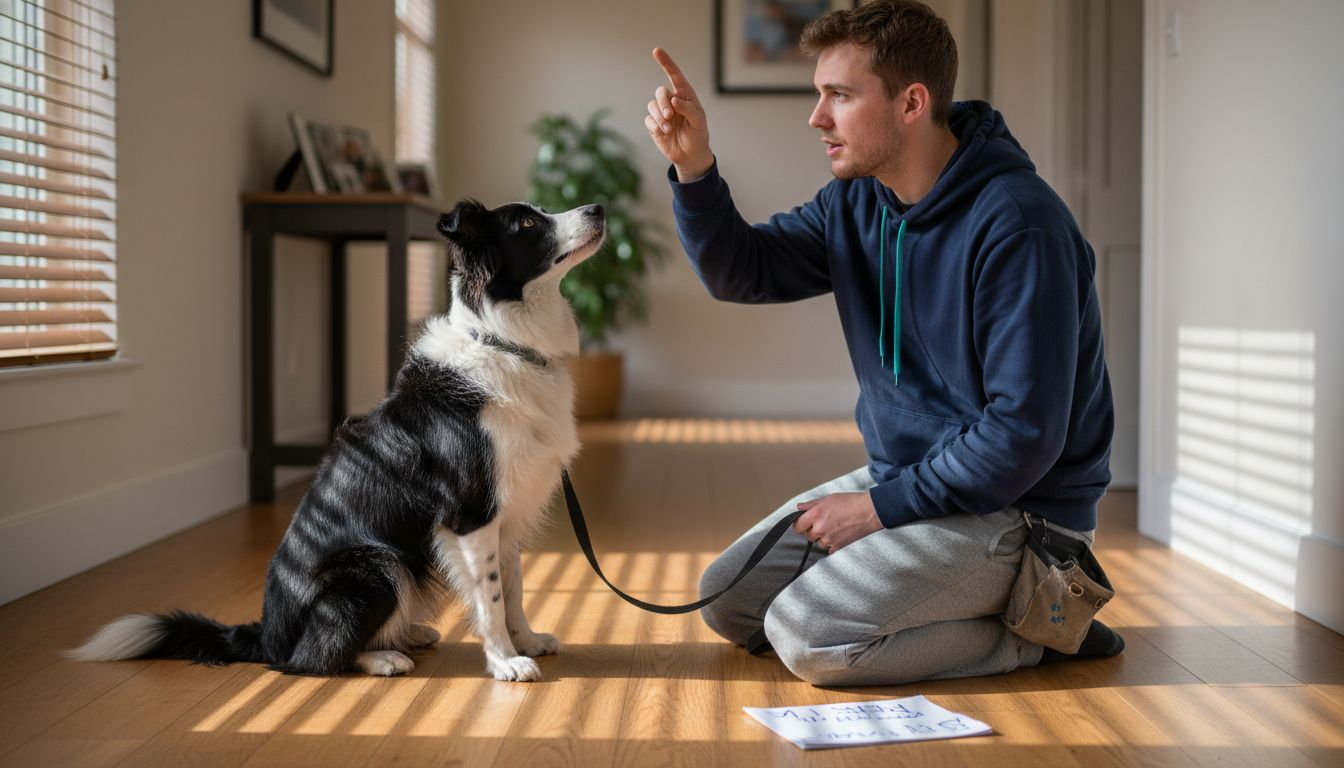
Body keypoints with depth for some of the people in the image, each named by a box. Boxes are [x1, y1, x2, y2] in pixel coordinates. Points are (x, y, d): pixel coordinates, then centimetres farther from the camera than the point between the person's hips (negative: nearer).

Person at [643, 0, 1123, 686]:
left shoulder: (1017, 225, -24)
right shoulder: (856, 202, 2)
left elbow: (1025, 431, -25)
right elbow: (741, 271, 3)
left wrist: (882, 506, -18)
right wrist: (694, 168, -14)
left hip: (1015, 507, -9)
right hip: (902, 476, 9)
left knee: (805, 635, -21)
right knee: (727, 599, 7)